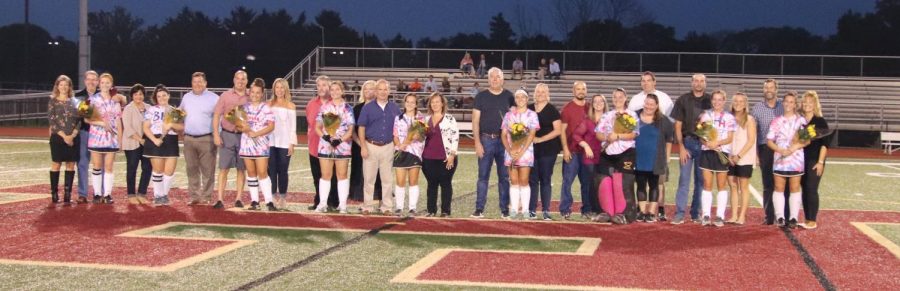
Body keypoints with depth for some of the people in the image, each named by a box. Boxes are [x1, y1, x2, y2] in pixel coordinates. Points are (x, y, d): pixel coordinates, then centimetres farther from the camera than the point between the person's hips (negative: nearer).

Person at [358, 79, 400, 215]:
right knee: (369, 178, 2)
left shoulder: (394, 108, 7)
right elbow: (361, 128, 1)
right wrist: (363, 147, -7)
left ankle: (387, 207, 10)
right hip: (371, 146, -1)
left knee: (387, 179, 4)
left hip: (388, 147, 1)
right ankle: (367, 206, 8)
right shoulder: (367, 107, 2)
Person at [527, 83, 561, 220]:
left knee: (545, 180, 2)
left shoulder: (552, 110, -1)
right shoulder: (529, 109, 10)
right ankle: (532, 210, 6)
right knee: (532, 179, 1)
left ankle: (546, 211, 6)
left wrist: (540, 139, -12)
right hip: (532, 149, 3)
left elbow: (558, 130, -7)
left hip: (548, 150, -3)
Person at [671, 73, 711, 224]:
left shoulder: (710, 100, 5)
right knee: (684, 179, -3)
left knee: (701, 180, 6)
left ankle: (696, 214, 13)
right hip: (687, 142, -1)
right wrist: (681, 147, -5)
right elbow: (678, 125, 2)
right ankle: (679, 214, -2)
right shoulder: (683, 100, 3)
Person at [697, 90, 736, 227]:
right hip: (707, 152, 1)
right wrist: (706, 142, -17)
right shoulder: (705, 115, 8)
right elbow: (700, 134, 3)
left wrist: (717, 142, -19)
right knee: (707, 185, 1)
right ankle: (706, 215, 4)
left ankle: (720, 216, 7)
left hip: (722, 153, -1)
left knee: (721, 185, 4)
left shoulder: (729, 117, 4)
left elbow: (730, 138, -2)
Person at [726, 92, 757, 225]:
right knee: (733, 186, 5)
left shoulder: (749, 119, -3)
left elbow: (751, 140, -9)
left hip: (745, 159, -4)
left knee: (743, 187, 0)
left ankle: (742, 217, 2)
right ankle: (734, 216, 9)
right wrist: (729, 155, -5)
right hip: (731, 158, 4)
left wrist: (739, 156, -14)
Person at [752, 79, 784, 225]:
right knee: (768, 185, 4)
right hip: (765, 149, 1)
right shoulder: (756, 109, 6)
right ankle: (769, 216, 10)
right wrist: (755, 153, 0)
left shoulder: (784, 107, 5)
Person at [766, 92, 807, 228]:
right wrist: (780, 150, -12)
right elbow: (769, 140, 3)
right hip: (779, 158, 1)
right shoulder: (777, 121, 7)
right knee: (779, 188, 2)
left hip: (796, 159, -1)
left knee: (794, 188, 1)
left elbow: (807, 140, 0)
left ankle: (793, 218, 5)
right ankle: (780, 217, 7)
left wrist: (796, 146, -17)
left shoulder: (801, 120, 3)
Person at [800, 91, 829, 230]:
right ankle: (806, 219, 14)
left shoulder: (820, 122, -4)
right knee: (805, 190, 7)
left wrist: (820, 162, -14)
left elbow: (824, 143, -7)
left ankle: (812, 221, 1)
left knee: (812, 190, -5)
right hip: (801, 160, 4)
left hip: (814, 161, -4)